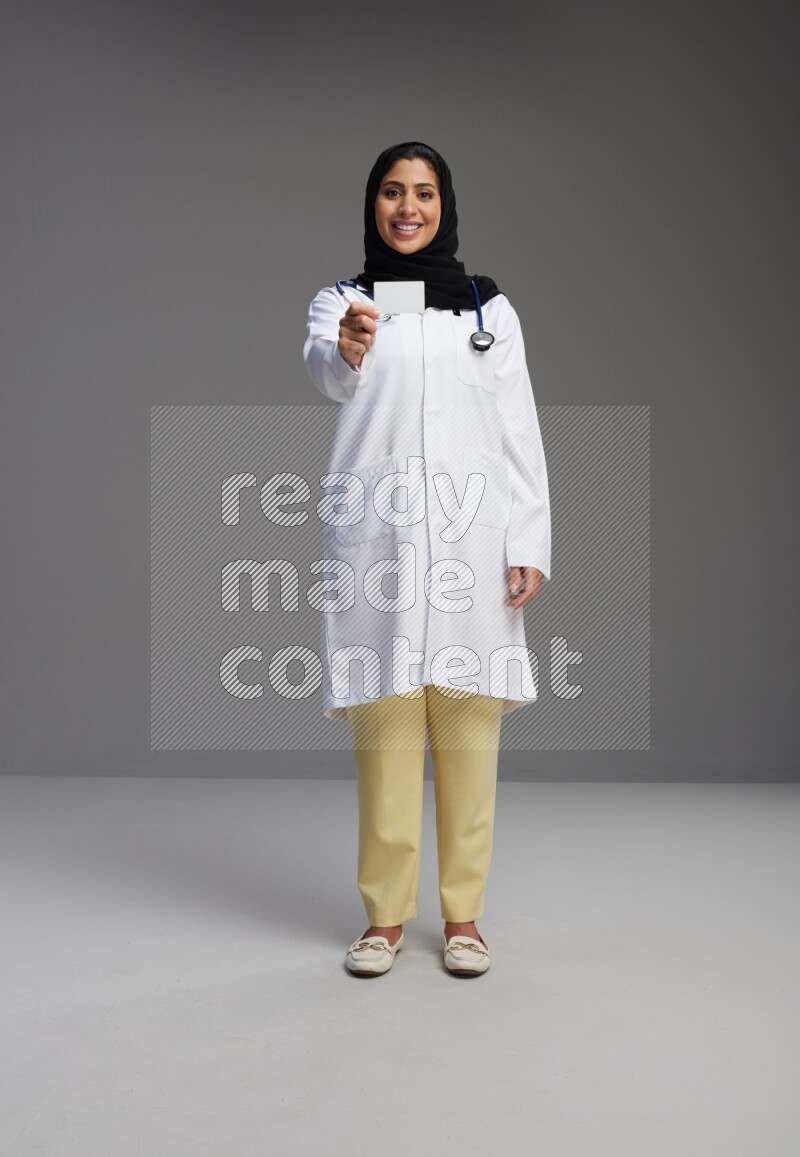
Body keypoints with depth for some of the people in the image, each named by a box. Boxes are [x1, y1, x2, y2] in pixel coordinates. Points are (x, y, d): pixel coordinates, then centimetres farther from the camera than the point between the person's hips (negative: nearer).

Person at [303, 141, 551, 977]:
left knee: (467, 727, 2)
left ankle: (461, 914, 15)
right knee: (384, 726, 1)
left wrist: (530, 544, -2)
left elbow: (520, 432, 7)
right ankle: (385, 914, 14)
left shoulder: (490, 306, 12)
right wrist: (345, 350, -38)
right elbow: (324, 374, -14)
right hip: (373, 534, 0)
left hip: (469, 536, 1)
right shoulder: (340, 300, 9)